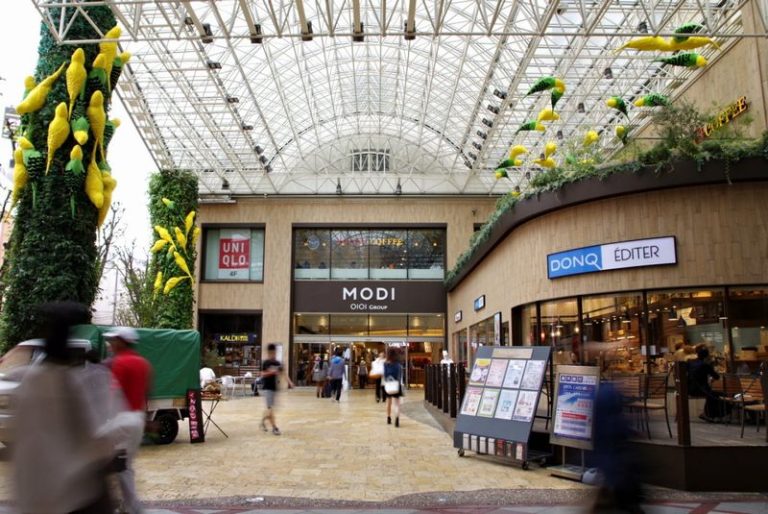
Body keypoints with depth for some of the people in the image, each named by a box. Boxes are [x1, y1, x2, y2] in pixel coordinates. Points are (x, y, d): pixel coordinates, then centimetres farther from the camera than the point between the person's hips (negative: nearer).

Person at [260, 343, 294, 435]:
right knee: (270, 408, -8)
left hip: (275, 387, 6)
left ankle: (263, 421, 35)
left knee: (270, 408, 13)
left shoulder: (278, 363, 7)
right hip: (267, 387, -6)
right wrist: (271, 372, -28)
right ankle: (274, 427, -4)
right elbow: (262, 374, -13)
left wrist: (289, 382, -5)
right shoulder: (266, 363, -8)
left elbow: (282, 373, 6)